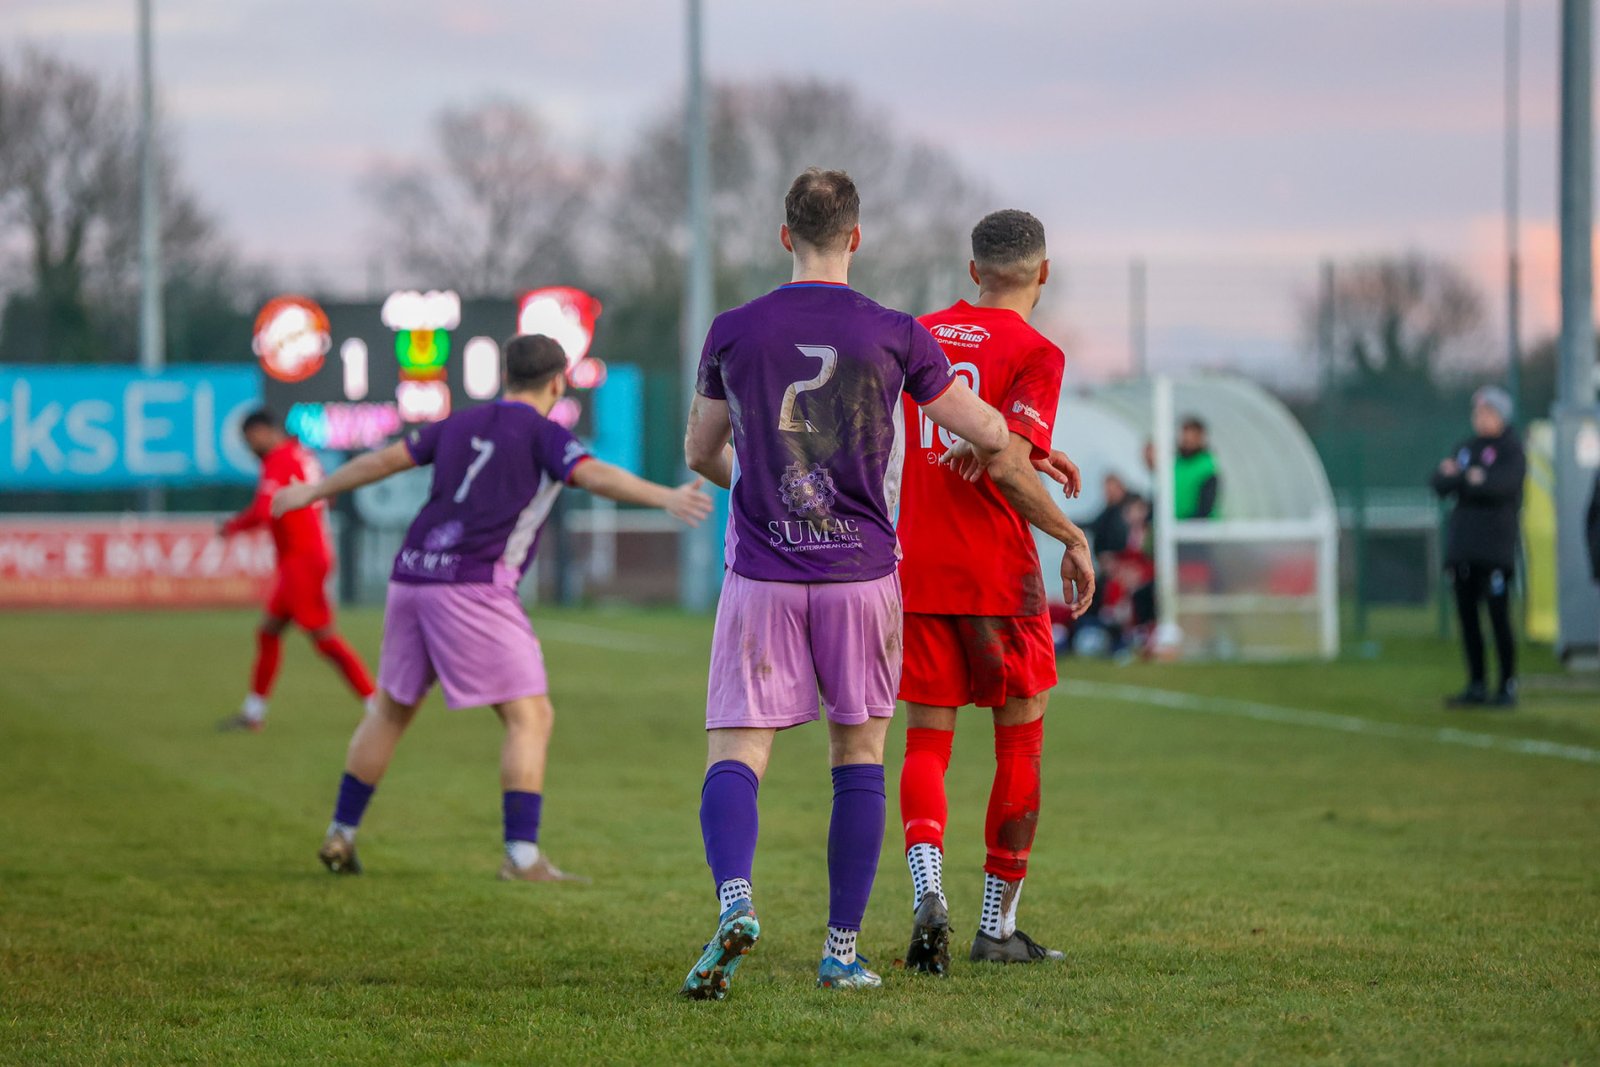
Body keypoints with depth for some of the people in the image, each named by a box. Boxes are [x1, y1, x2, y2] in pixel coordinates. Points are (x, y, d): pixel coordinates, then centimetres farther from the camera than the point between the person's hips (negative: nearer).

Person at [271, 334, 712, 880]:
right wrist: (666, 498, -28)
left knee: (391, 708, 22)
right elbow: (595, 476, -18)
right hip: (471, 586, -7)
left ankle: (340, 835, 27)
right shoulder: (541, 434, 0)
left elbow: (383, 460, 25)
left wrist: (315, 491, 38)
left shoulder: (461, 424, 18)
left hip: (411, 575, 7)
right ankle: (522, 855, -15)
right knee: (530, 716, -5)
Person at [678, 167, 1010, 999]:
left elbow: (701, 453, 14)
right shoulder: (894, 336, -3)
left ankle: (735, 900, -28)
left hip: (762, 577, 0)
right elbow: (989, 435, 4)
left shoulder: (733, 332, 0)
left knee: (734, 758, -1)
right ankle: (842, 951, 11)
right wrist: (998, 439, 29)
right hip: (861, 573, 0)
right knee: (858, 758, 12)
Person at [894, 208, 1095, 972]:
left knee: (926, 744, 6)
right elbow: (1006, 466, -20)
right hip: (998, 572, -4)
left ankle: (928, 892, -19)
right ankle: (998, 925, 14)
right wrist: (1073, 538, -9)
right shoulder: (1034, 353, -9)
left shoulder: (922, 335, 10)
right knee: (1020, 743, 10)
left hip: (917, 569, 4)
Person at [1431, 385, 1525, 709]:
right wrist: (1471, 479, -12)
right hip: (1462, 546, 6)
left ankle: (1508, 686, -5)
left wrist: (1458, 477, -14)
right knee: (1467, 618, 6)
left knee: (1499, 618, -9)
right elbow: (1440, 484, 6)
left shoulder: (1512, 451, -1)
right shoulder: (1465, 448, 18)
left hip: (1495, 548, -6)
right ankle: (1476, 686, 12)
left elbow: (1502, 484, -19)